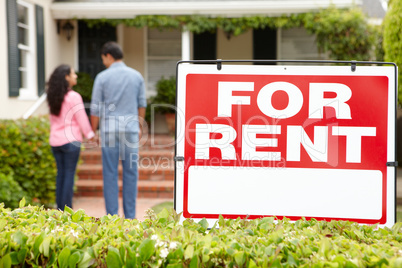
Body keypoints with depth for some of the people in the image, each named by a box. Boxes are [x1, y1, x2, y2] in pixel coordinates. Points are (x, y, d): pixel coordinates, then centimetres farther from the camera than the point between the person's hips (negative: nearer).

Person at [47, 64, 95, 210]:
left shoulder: (53, 98, 9)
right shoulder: (73, 97, -11)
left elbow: (53, 120, 15)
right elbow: (82, 119, -9)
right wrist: (90, 135, 1)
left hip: (55, 140, 7)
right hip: (70, 139, -7)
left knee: (61, 174, 11)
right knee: (69, 174, -2)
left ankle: (60, 209, 13)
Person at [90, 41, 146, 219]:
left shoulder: (102, 77, -3)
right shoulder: (137, 76, 5)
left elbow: (95, 109, -1)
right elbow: (142, 105, 11)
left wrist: (93, 132, 9)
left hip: (109, 127, -2)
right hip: (131, 127, 2)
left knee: (110, 173, 4)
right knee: (130, 172, 6)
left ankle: (112, 216, 6)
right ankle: (130, 216, 10)